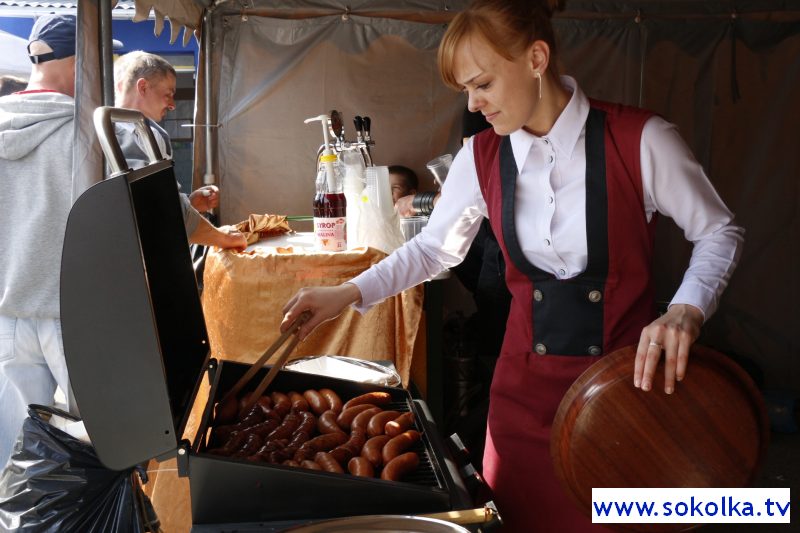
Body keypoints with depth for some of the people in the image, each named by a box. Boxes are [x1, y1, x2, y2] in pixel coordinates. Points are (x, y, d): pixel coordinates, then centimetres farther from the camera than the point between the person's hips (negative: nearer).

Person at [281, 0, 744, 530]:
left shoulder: (640, 140, -13)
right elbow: (435, 247, 11)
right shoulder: (481, 158, -1)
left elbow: (718, 232, -1)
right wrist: (350, 293, 0)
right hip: (527, 381, 3)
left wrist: (686, 310, -19)